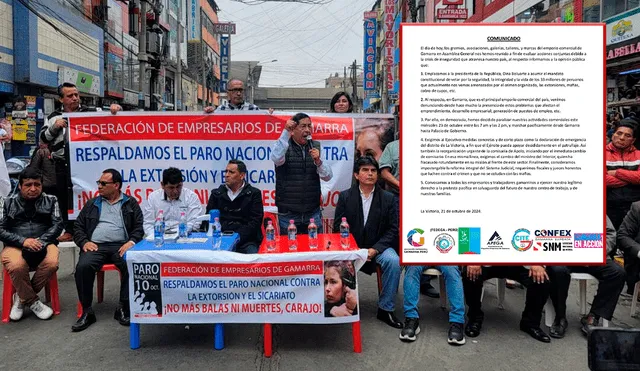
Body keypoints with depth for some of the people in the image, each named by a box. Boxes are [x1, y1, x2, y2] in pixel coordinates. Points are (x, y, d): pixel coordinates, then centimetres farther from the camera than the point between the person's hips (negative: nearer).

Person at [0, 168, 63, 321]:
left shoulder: (50, 200, 13)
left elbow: (58, 224, 4)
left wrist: (40, 241, -13)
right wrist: (23, 241, -13)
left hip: (43, 244, 1)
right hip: (16, 245, 0)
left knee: (52, 263, -32)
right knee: (16, 266, -35)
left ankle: (22, 297, -6)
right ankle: (33, 302, -10)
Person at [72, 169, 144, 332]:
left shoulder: (130, 203, 14)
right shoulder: (92, 204, 21)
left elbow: (139, 226, 6)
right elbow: (78, 227, 18)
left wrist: (131, 241, -13)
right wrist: (84, 242, -1)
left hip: (121, 245, -2)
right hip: (96, 245, 2)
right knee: (83, 266, -30)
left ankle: (123, 308, -18)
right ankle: (87, 311, -16)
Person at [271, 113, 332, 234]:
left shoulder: (316, 146, 5)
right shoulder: (284, 145, -3)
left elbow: (328, 177, -1)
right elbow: (277, 159, -27)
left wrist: (318, 161, -19)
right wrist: (286, 132, -26)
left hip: (313, 212, 3)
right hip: (288, 213, -2)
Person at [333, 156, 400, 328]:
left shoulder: (388, 198, 1)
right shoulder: (345, 196, 1)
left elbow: (393, 229, -1)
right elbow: (338, 227, -1)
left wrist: (375, 249, -15)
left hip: (379, 247, 1)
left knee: (394, 261, -30)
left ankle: (385, 309, -11)